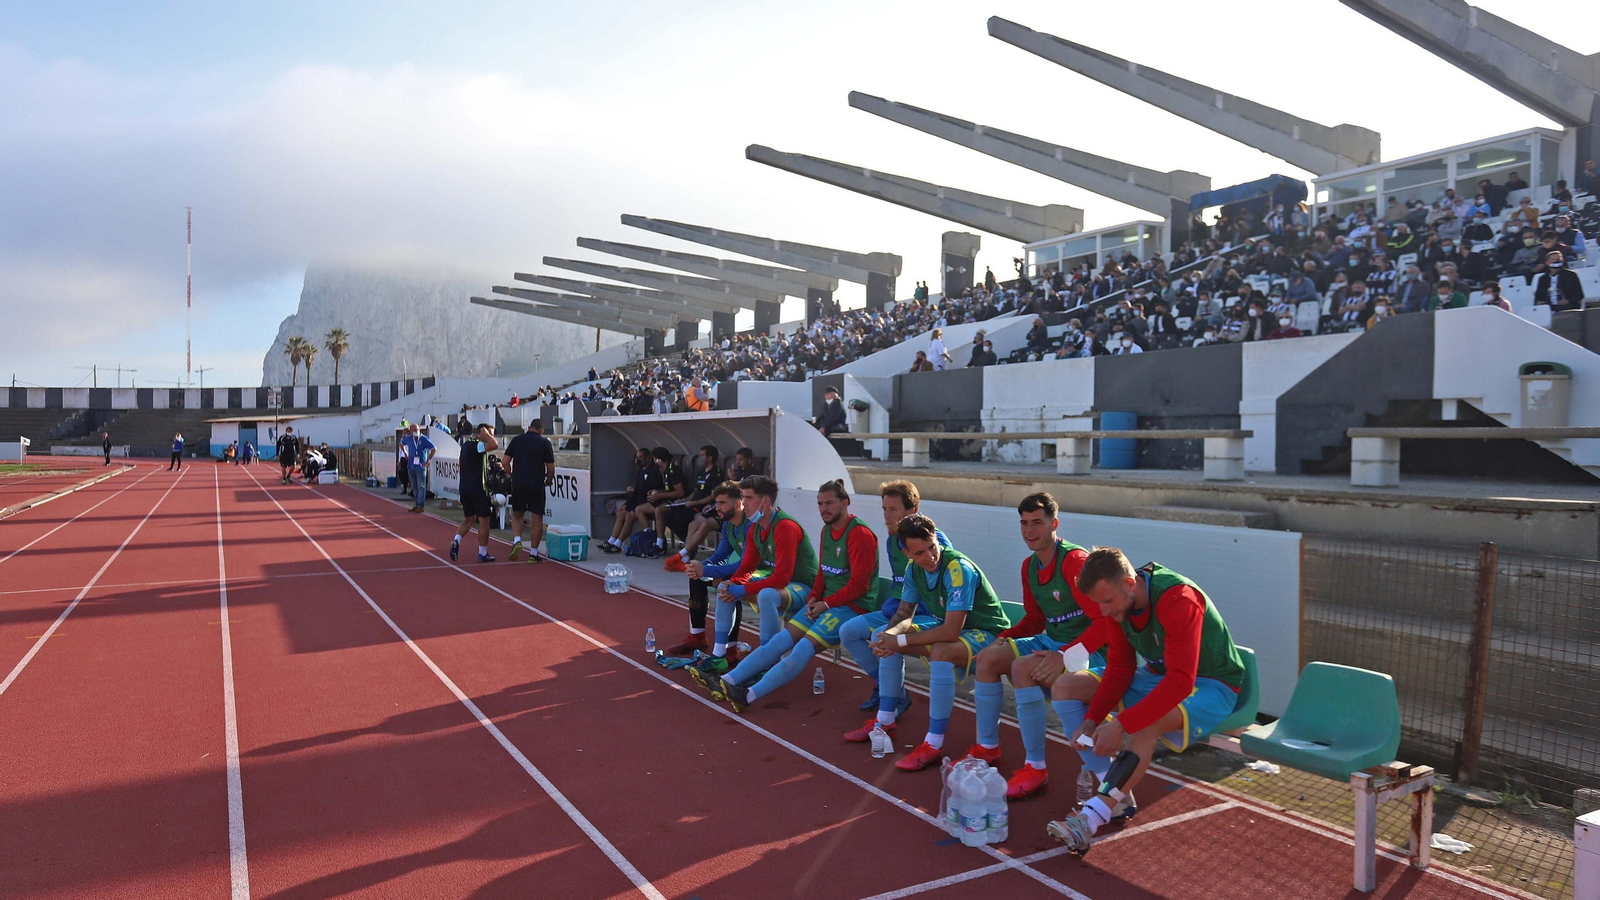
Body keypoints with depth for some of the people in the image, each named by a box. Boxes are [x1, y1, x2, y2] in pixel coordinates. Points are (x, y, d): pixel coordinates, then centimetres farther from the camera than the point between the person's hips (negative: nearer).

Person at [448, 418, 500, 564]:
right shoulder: (477, 445, -16)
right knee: (484, 520, 2)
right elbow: (495, 445, -33)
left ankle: (456, 541, -4)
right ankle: (483, 554, 8)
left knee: (468, 519, 18)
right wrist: (485, 433, -15)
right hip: (478, 488, -9)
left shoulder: (467, 444, 14)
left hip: (465, 487, 9)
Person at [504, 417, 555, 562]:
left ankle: (517, 540, -5)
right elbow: (550, 468, -2)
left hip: (518, 483, 2)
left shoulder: (516, 440, 6)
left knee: (516, 515, 18)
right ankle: (533, 553, 6)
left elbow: (505, 462, 4)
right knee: (537, 518, 5)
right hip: (537, 484, -2)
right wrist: (548, 481, 16)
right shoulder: (545, 443, -1)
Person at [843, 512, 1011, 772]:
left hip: (986, 632, -8)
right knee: (886, 638, 2)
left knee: (940, 653, -37)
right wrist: (890, 634, -20)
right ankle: (885, 722, 12)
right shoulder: (914, 568, -6)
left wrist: (900, 640, -27)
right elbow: (904, 614, 3)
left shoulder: (958, 568, -29)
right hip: (948, 625, 9)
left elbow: (951, 632, -34)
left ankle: (934, 746, -26)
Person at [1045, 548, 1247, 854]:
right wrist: (1092, 720, -17)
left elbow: (1180, 683, -37)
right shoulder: (1118, 602, -7)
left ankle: (1092, 817, -33)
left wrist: (1122, 725, -40)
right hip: (1159, 676, 8)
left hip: (1210, 686, -8)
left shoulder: (1178, 599, -31)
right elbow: (1119, 669, -3)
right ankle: (1115, 793, -12)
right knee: (1065, 687, -4)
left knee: (1145, 725, -40)